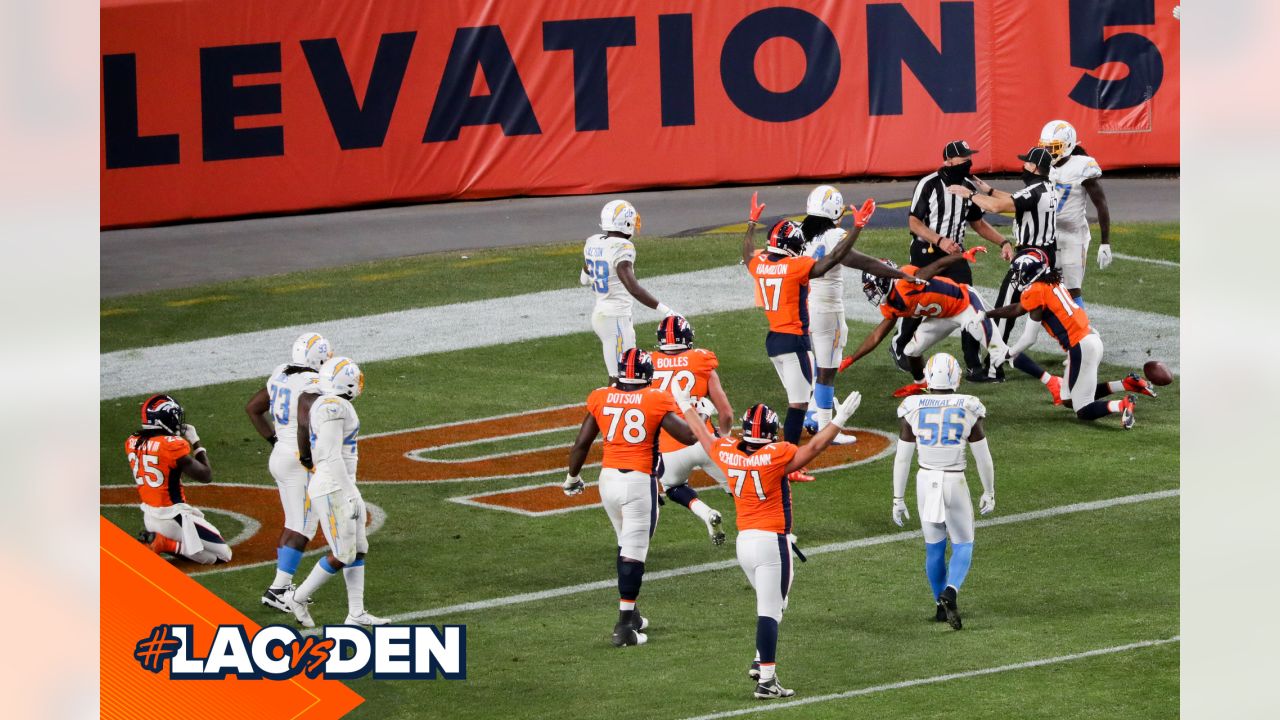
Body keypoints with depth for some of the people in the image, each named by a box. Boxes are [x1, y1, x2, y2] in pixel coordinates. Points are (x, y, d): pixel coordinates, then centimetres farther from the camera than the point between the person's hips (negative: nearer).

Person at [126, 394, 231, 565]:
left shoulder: (133, 443, 1)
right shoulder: (172, 445, -20)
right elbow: (206, 476, -12)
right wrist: (196, 443, -1)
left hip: (149, 517, 8)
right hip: (174, 518, -8)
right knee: (223, 555, 0)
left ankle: (151, 540, 6)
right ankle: (163, 543, -11)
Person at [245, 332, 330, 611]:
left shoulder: (280, 375, 6)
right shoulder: (312, 384, -19)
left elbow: (253, 407, 16)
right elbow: (305, 422, -34)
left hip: (280, 455, 9)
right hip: (301, 463, -9)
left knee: (293, 524, 19)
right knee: (301, 530, -3)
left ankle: (284, 586, 21)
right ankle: (276, 589, -6)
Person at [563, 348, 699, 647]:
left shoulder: (601, 399, 3)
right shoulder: (656, 401, -7)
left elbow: (581, 443, 7)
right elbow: (690, 436, -7)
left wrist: (572, 477, 22)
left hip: (609, 477, 4)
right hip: (639, 481, -4)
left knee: (627, 544, 23)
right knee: (634, 552, -2)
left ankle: (630, 613, 29)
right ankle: (624, 625, -6)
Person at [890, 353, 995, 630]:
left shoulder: (913, 409, -6)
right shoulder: (968, 410, -9)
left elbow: (902, 458, -2)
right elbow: (983, 457, -2)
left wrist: (898, 498, 7)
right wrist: (989, 491, 13)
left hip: (926, 482, 2)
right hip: (955, 483, -2)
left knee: (934, 547, 18)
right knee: (963, 545, 11)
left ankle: (941, 606, 25)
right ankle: (950, 592, -16)